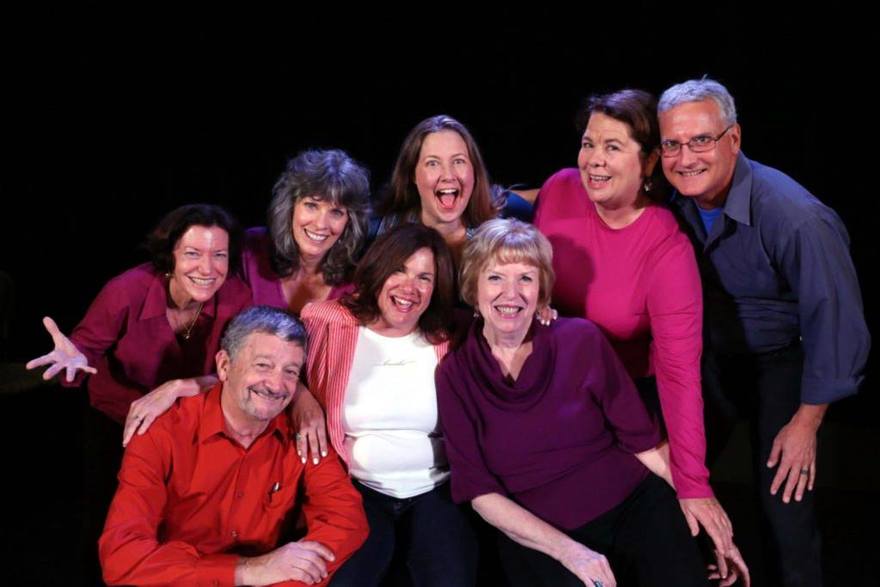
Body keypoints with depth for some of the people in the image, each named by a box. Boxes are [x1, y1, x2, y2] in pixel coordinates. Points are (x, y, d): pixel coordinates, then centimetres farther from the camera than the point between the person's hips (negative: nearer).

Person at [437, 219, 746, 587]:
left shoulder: (580, 340, 1)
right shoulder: (454, 376, -1)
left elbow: (642, 439, 3)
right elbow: (481, 492, -3)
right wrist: (567, 550, -15)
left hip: (635, 506, 1)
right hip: (539, 538, -1)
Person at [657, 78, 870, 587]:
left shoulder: (795, 217, -31)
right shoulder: (670, 200, -15)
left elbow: (836, 323, -23)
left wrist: (806, 423, -16)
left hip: (780, 365, -5)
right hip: (710, 357, 5)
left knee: (786, 504, -6)